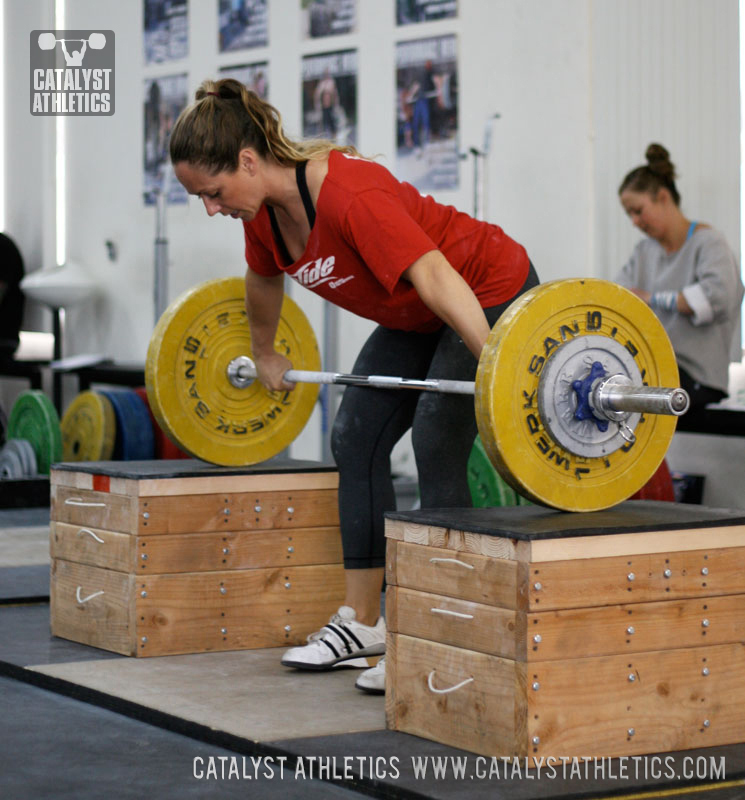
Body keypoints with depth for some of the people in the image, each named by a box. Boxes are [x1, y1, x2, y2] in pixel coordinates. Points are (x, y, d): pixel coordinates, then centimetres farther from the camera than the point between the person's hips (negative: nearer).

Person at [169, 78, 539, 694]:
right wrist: (265, 354, 26)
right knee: (356, 440, 4)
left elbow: (435, 277, -43)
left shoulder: (348, 194, -35)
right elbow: (265, 279, 14)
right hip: (414, 318, 9)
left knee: (438, 447, -16)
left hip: (489, 298, -9)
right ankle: (362, 624, 11)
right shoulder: (264, 208, -9)